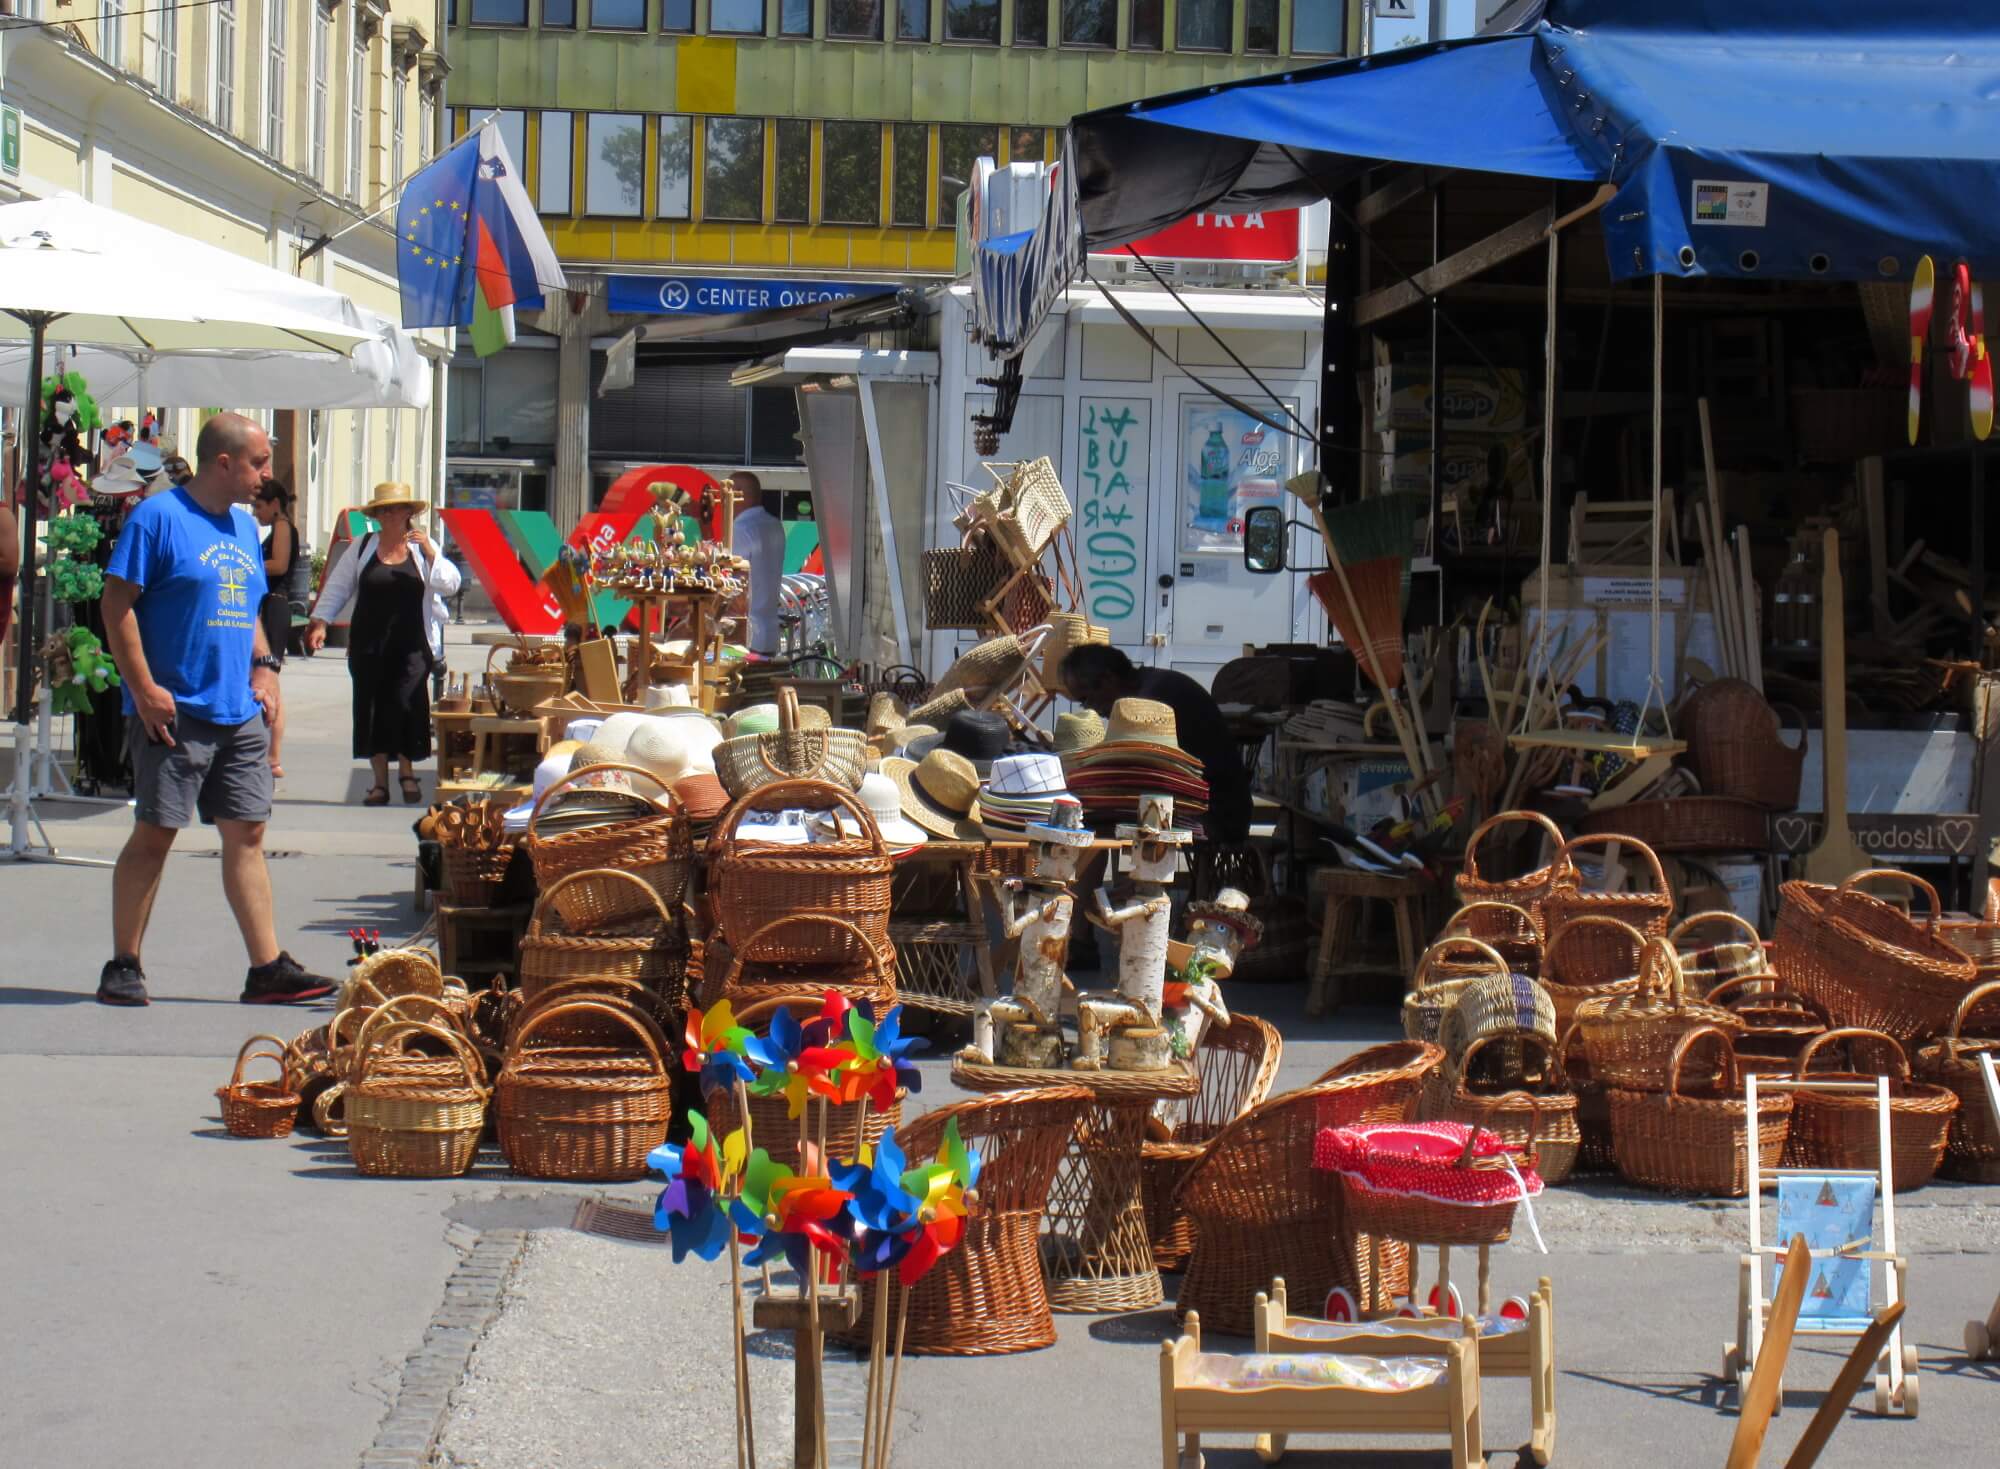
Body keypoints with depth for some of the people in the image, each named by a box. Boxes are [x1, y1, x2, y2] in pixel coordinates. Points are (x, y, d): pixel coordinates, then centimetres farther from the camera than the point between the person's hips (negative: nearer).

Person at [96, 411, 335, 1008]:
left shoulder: (245, 526, 15)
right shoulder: (158, 517, -8)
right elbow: (117, 603, -11)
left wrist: (263, 667, 9)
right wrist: (144, 688, -17)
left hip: (239, 713, 7)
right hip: (174, 711, -7)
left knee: (247, 835, 6)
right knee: (154, 834, -2)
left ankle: (268, 968, 7)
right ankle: (123, 967, 6)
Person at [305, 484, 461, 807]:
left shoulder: (423, 547, 6)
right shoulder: (363, 547, 8)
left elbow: (450, 584, -3)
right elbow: (338, 586, 10)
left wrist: (429, 552, -15)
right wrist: (320, 621, 0)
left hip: (412, 645, -2)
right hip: (369, 644, 2)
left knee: (407, 704, -11)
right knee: (372, 708, 1)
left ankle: (406, 771, 11)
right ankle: (380, 782, 10)